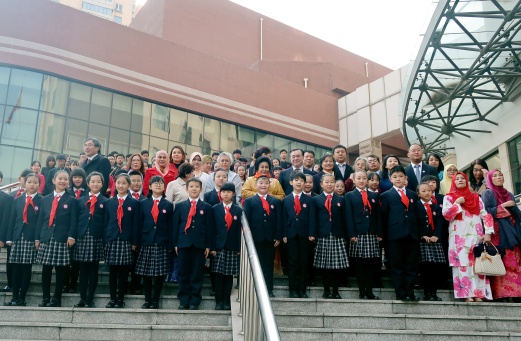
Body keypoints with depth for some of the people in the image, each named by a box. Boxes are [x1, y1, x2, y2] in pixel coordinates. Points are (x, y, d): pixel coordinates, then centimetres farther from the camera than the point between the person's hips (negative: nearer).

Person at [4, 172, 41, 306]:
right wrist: (9, 238, 4)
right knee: (16, 268, 4)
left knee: (27, 268, 1)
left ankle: (22, 298, 7)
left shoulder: (42, 201, 1)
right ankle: (14, 297, 12)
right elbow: (12, 220, 12)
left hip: (32, 238, -4)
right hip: (17, 237, 4)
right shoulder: (17, 200, 15)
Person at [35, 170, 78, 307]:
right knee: (46, 270, 6)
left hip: (62, 239, -3)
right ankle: (45, 298, 14)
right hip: (46, 238, 3)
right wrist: (37, 238, 6)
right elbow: (40, 219, 12)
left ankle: (56, 299, 8)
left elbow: (73, 220, -2)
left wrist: (71, 236, -14)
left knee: (60, 270, 1)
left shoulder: (71, 200, 5)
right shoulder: (45, 199, 15)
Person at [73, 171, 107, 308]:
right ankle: (82, 298, 14)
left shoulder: (105, 202, 5)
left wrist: (106, 239, -7)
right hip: (82, 237, 2)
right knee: (83, 269, 7)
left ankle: (90, 299, 8)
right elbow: (76, 219, 9)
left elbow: (106, 222, 0)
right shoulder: (80, 200, 13)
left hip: (97, 238, -2)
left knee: (93, 269, 3)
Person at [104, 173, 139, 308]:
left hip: (126, 241, -2)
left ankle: (120, 299, 10)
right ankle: (112, 298, 13)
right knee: (112, 272, 5)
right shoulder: (109, 202, 11)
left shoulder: (134, 203, 4)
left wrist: (134, 242, -5)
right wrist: (105, 241, 3)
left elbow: (135, 224, 1)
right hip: (111, 240, 2)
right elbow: (106, 222, 10)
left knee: (123, 272, 2)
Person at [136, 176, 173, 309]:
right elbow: (140, 224, 6)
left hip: (162, 244, -1)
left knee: (160, 274, 3)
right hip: (146, 243, 1)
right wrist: (139, 243, -1)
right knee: (146, 274, 4)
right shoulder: (143, 204, 9)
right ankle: (147, 300, 15)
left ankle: (155, 300, 12)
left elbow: (170, 227, 4)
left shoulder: (168, 205, 7)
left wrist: (170, 245, -2)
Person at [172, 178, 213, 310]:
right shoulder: (180, 206, 9)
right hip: (183, 244, 1)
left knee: (197, 274, 3)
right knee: (183, 274, 5)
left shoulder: (206, 207, 6)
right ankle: (183, 300, 13)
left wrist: (208, 246, -1)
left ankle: (195, 301, 10)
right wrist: (175, 244, 1)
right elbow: (175, 225, 7)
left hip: (199, 245, -1)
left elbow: (209, 227, 4)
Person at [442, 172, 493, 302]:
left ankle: (479, 293, -2)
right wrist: (457, 203, -9)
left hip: (476, 236, 3)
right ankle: (466, 294, -9)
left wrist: (488, 232, -2)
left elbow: (486, 215, 8)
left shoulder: (476, 197, 15)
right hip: (459, 237, -3)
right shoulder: (449, 197, 8)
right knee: (463, 263, -8)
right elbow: (446, 215, -5)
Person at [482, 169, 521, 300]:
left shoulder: (509, 195, 20)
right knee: (501, 264, -11)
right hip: (498, 232, -6)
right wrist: (504, 206, -9)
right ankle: (503, 293, -11)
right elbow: (486, 212, -8)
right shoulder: (487, 194, 5)